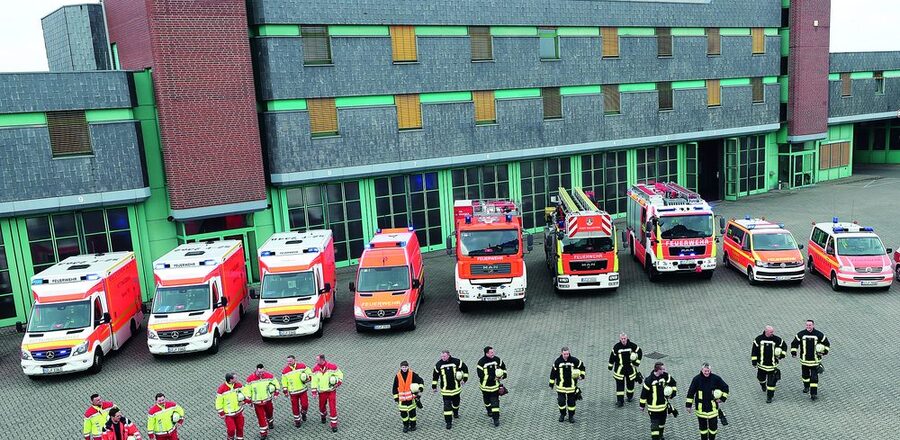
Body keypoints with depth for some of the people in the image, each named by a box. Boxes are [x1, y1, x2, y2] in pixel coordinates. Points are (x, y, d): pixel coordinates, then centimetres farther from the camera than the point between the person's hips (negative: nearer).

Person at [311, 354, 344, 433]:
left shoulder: (332, 367, -15)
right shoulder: (315, 369, -6)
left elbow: (340, 374, -4)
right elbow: (314, 380, -2)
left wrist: (338, 383, -15)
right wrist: (314, 392, -7)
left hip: (331, 391, -3)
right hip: (322, 392, 3)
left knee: (332, 408, -6)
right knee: (321, 406, 16)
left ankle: (334, 424, 3)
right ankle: (323, 415, 50)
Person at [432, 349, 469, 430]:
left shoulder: (456, 362, -12)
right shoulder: (439, 364, -9)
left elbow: (465, 368, 2)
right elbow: (435, 376, 2)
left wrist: (464, 379, 0)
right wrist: (434, 386, 4)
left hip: (456, 388, 1)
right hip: (445, 390, -1)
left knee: (456, 402, 21)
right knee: (447, 405, -7)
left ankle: (455, 413, 51)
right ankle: (448, 422, 0)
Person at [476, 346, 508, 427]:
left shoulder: (497, 359, -8)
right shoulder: (481, 362, -20)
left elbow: (503, 367, 10)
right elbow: (481, 375, -24)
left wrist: (503, 375, -7)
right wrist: (493, 378, -26)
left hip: (495, 385, 1)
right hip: (485, 385, -1)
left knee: (495, 401, -3)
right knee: (487, 400, 19)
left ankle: (496, 419, -1)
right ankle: (489, 410, 47)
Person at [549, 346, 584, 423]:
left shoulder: (574, 360, -8)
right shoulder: (558, 361, -8)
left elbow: (581, 366, 8)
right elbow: (553, 372, 1)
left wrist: (582, 375, -2)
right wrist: (552, 382, 4)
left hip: (571, 386, 0)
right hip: (561, 386, 0)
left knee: (571, 401, 7)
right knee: (561, 401, 3)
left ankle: (571, 416, 25)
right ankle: (562, 415, 26)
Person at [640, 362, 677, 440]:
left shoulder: (665, 376, -9)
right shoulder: (649, 380, -24)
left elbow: (673, 383, 10)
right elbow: (644, 393, -15)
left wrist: (673, 392, -3)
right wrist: (642, 405, -9)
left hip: (664, 405, 6)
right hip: (653, 407, -6)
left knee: (662, 422, 23)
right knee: (654, 425, -5)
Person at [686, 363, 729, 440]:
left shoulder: (715, 378, -9)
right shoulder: (697, 379, -11)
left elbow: (725, 387, 6)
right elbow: (691, 392, -4)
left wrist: (722, 398, -2)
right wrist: (689, 405, -3)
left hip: (712, 407, 1)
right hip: (701, 407, 0)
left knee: (713, 425, 8)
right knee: (702, 426, 11)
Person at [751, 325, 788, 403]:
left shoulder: (776, 339, -7)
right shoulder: (759, 339, -8)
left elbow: (784, 345, 10)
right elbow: (754, 350, -1)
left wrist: (782, 354, -2)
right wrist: (754, 361, -2)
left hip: (772, 365, -1)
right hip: (761, 364, 1)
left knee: (771, 381, -4)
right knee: (761, 378, 19)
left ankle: (769, 396, 8)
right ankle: (763, 385, 54)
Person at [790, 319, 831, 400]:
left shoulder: (819, 335, -5)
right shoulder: (801, 334, -4)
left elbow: (827, 344, 7)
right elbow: (794, 343, 5)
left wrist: (824, 351, -8)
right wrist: (793, 352, -6)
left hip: (815, 360, -2)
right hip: (804, 360, 2)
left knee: (814, 377, -6)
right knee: (805, 375, 16)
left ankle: (813, 393, -2)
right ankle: (806, 387, 41)